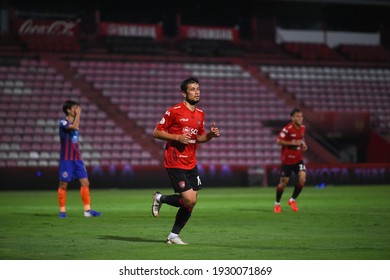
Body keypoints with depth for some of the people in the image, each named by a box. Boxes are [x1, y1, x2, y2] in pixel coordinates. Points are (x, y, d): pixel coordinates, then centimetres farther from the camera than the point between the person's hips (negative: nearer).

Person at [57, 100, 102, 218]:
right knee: (63, 184, -1)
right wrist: (78, 114, -17)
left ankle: (87, 210, -1)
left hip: (77, 158, 7)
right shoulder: (63, 123, -9)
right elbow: (75, 127, -29)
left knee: (85, 182, -1)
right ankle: (62, 211, 8)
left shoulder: (74, 123, 15)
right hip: (66, 159, -7)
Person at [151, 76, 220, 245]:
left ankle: (173, 236, 17)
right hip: (175, 164, -7)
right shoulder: (174, 111, -10)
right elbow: (156, 133, -7)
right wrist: (177, 137, -18)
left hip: (191, 164, 7)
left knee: (190, 202, 3)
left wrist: (211, 134, 2)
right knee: (189, 200, -14)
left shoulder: (200, 114, 11)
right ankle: (160, 198, 11)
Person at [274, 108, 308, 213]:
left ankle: (292, 200, 8)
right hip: (287, 160, -5)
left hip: (298, 159, 5)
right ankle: (277, 204, 24)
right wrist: (292, 143, -24)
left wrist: (303, 144, 3)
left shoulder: (303, 128, 4)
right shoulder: (287, 129, -17)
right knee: (283, 182, 3)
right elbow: (278, 141, -18)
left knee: (302, 179, -13)